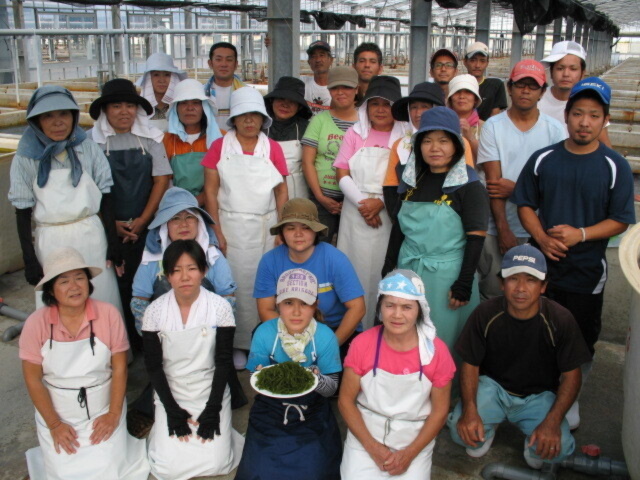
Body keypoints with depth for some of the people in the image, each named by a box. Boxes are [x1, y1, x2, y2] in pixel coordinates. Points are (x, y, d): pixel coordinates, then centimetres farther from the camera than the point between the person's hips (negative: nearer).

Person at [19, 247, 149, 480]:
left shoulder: (108, 314, -15)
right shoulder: (37, 323, -13)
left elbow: (119, 369, -8)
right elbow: (33, 379, -6)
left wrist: (114, 414, -11)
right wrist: (54, 424, -7)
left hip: (103, 413, -1)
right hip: (58, 416, 1)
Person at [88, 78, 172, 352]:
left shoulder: (150, 139, 4)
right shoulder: (92, 141, 0)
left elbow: (161, 180, 1)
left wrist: (142, 221, -6)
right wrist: (111, 223, -7)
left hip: (145, 228, 1)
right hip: (108, 229, -1)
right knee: (116, 284, -1)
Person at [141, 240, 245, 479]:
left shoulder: (220, 307, -10)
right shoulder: (155, 311, -8)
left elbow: (224, 362, -7)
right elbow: (153, 365, -3)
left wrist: (213, 409, -12)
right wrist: (172, 410, -9)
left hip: (211, 394, 0)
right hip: (171, 395, 1)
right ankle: (162, 429, 21)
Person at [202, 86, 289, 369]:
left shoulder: (272, 148, 5)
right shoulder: (219, 147, 2)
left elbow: (282, 191, 7)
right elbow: (210, 190, 0)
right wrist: (217, 231, -6)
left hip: (266, 226, 1)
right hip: (231, 226, -1)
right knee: (236, 284, -1)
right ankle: (238, 345, 12)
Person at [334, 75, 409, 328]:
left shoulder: (405, 137, 3)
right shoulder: (354, 133, 10)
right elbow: (342, 174, 4)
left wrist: (380, 202, -14)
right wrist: (362, 202, -10)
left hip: (390, 216, -2)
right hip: (356, 213, 2)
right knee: (356, 269, 4)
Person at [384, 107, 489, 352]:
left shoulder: (469, 186, -8)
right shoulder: (415, 180, 9)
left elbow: (476, 237, -12)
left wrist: (463, 285, -15)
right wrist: (389, 268, 12)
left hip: (446, 276, -5)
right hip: (408, 272, 5)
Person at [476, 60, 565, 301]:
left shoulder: (554, 129, 3)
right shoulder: (493, 126, 0)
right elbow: (493, 180, -6)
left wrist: (517, 188, -11)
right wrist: (503, 229, -11)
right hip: (496, 228, -1)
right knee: (492, 291, 4)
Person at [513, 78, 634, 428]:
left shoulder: (615, 167, -6)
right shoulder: (543, 159, 0)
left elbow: (620, 220, -5)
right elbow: (525, 205, 3)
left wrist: (580, 234, -21)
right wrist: (542, 238, -14)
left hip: (587, 271, -1)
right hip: (542, 265, 2)